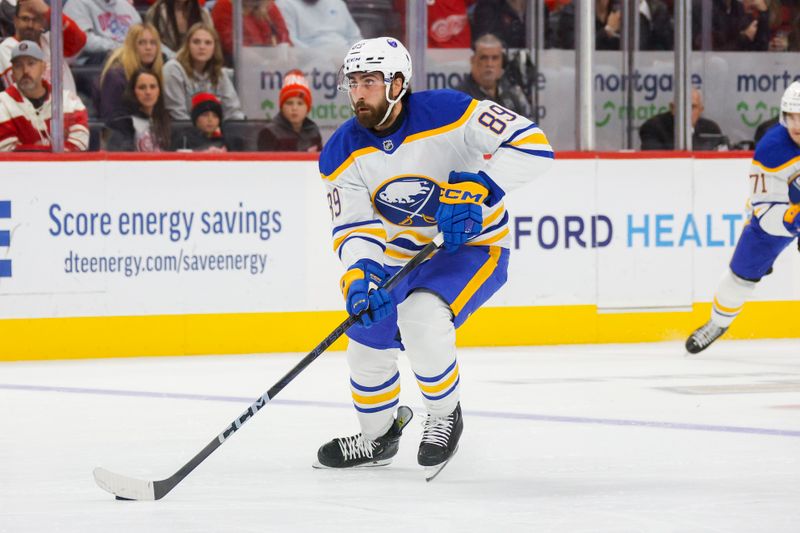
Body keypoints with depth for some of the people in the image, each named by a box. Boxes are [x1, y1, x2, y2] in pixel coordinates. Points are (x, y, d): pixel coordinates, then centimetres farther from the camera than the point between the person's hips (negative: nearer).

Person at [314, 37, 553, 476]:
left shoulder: (448, 112, -25)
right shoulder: (343, 154, -11)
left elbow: (532, 145, -27)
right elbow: (355, 226, -15)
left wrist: (476, 189, -38)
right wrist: (359, 274, -36)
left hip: (473, 246, -6)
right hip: (402, 255, 6)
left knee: (420, 320, -30)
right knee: (368, 343, 8)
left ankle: (445, 417, -3)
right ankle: (378, 437, 38)